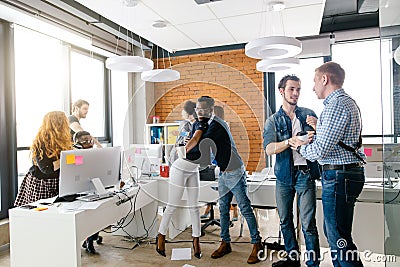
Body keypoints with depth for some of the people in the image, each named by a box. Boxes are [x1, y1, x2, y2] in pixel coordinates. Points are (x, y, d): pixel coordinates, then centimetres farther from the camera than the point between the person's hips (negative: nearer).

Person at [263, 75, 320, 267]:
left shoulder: (308, 114, 7)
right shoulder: (273, 121, 5)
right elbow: (269, 149, -10)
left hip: (305, 174, -1)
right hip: (284, 175, 2)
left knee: (308, 224, -2)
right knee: (285, 221, 13)